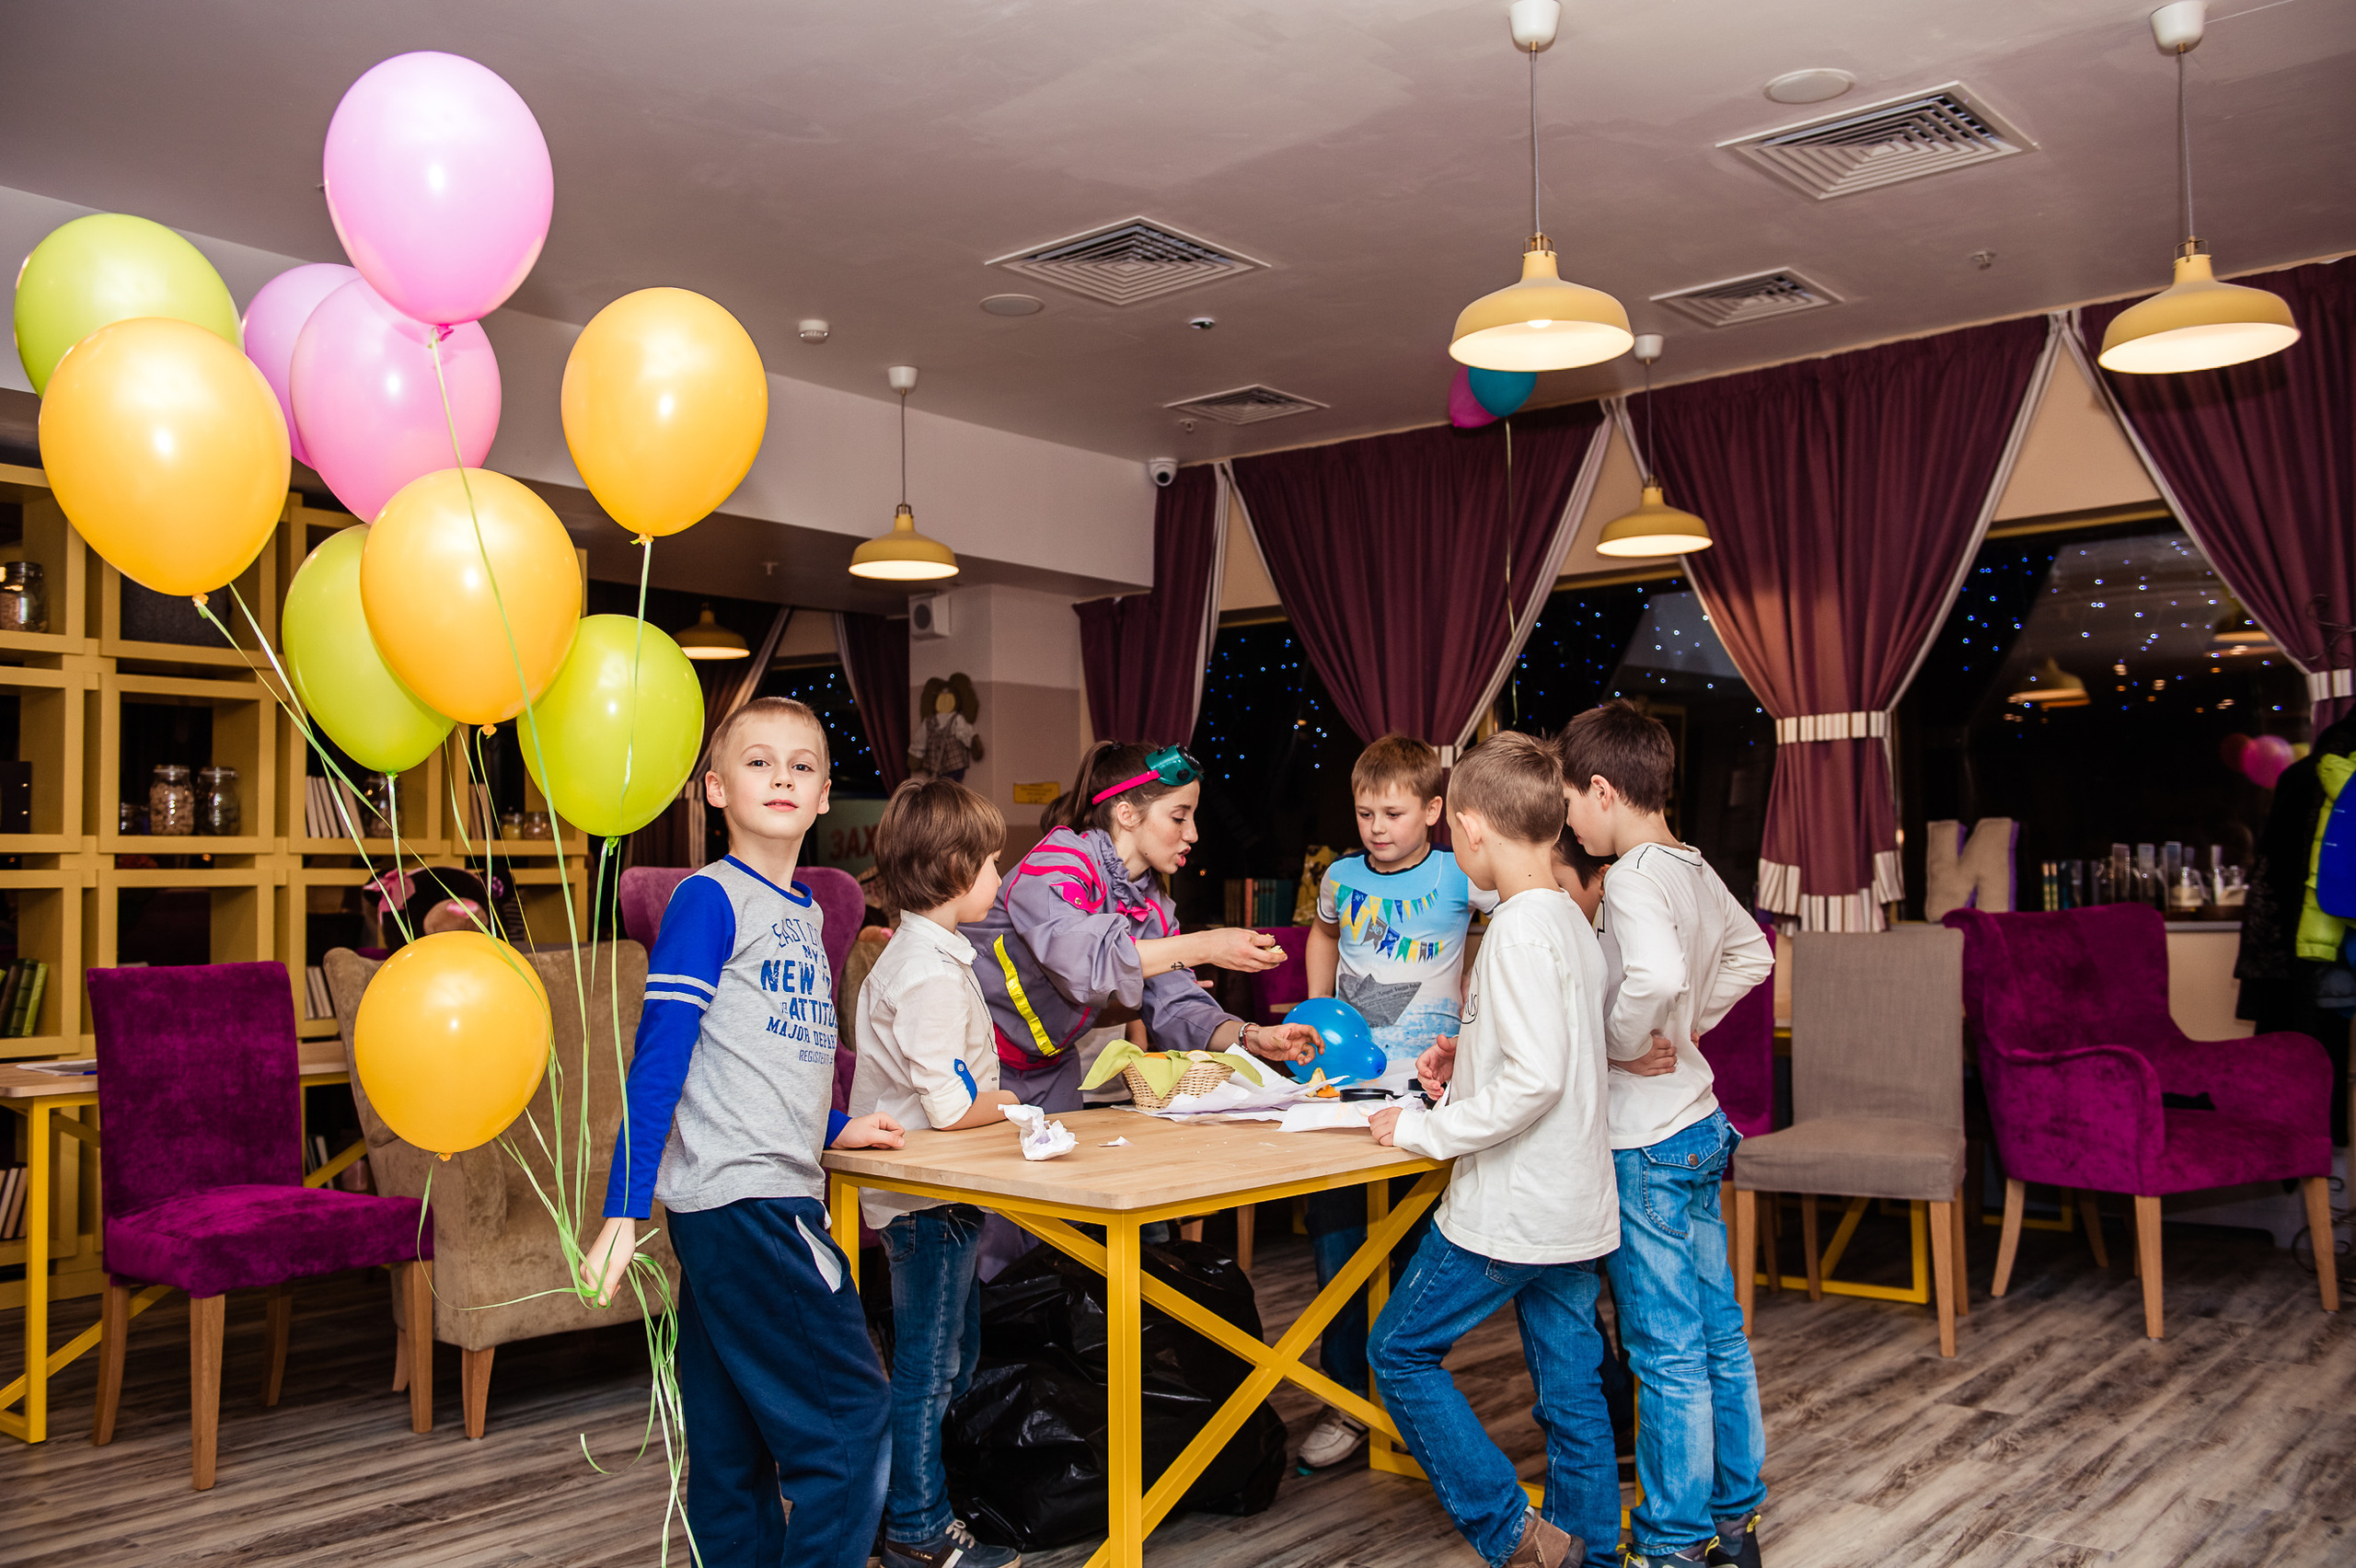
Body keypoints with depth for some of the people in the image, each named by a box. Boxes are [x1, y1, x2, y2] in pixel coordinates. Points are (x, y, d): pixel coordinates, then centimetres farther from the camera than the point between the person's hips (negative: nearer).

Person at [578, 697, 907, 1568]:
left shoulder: (803, 911, 15)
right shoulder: (709, 899, -8)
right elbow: (656, 1062, -13)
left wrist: (832, 1128, 17)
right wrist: (623, 1212, -16)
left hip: (776, 1199, 8)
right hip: (741, 1201, -8)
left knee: (736, 1450, 14)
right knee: (850, 1419, -5)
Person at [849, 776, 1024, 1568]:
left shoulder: (911, 953, 12)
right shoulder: (933, 972, -23)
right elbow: (949, 1105, -25)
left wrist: (987, 1098, 6)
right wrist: (1008, 1108, -8)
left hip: (930, 1194, 10)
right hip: (928, 1201, -10)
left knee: (954, 1357, 20)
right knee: (927, 1369, 1)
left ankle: (931, 1494, 33)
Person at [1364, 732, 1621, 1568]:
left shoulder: (1518, 928, -19)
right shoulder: (1573, 919, 9)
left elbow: (1535, 1080, -26)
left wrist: (1423, 1128, -17)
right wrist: (1473, 1061, 17)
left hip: (1511, 1208, -9)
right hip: (1578, 1206, 9)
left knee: (1401, 1349, 5)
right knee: (1570, 1380, 15)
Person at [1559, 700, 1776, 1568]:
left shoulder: (1632, 877, -20)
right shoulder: (1698, 870, 7)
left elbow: (1656, 976, -38)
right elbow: (1752, 955, 23)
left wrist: (1623, 1040, -20)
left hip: (1647, 1144, -9)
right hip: (1701, 1127, 9)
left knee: (1669, 1356, 2)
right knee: (1720, 1335, 17)